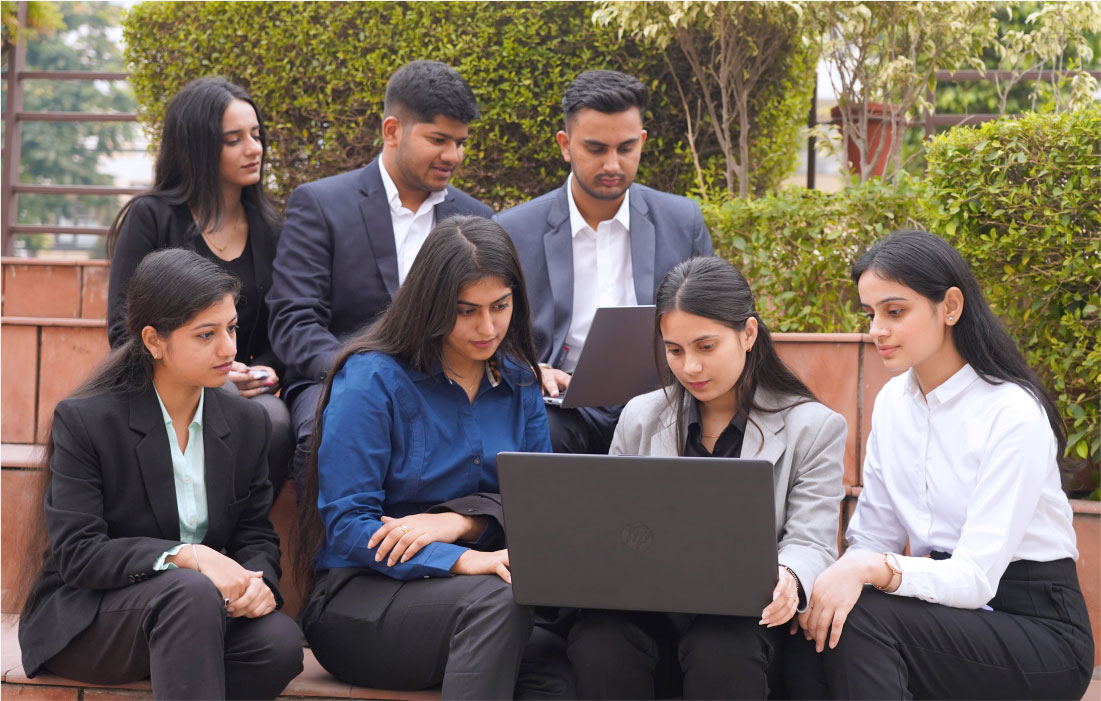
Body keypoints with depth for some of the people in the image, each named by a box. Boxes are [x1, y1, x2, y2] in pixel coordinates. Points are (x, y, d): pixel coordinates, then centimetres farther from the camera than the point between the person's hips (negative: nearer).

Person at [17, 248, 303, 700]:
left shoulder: (247, 424, 7)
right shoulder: (83, 421, -9)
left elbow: (257, 535, 8)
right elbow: (77, 554, -16)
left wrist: (256, 579, -17)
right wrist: (185, 556, -30)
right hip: (84, 623, -5)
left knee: (280, 641, -28)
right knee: (191, 591, -37)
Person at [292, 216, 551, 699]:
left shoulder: (519, 382, 12)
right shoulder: (371, 378, -6)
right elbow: (346, 523, -12)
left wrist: (460, 521, -14)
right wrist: (462, 560, -27)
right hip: (359, 595, -4)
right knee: (499, 599, -36)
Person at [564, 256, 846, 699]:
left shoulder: (814, 427, 4)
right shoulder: (640, 418, 15)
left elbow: (811, 542, -3)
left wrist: (788, 578, -29)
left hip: (745, 614, -3)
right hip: (648, 608, 3)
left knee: (720, 653, -38)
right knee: (596, 642, -32)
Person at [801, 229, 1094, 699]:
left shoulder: (1014, 414, -17)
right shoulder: (893, 402, 6)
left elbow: (975, 578, -22)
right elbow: (871, 539, 5)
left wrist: (873, 569, -38)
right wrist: (841, 575, -18)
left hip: (1037, 630, -6)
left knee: (858, 620, -29)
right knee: (821, 622, -23)